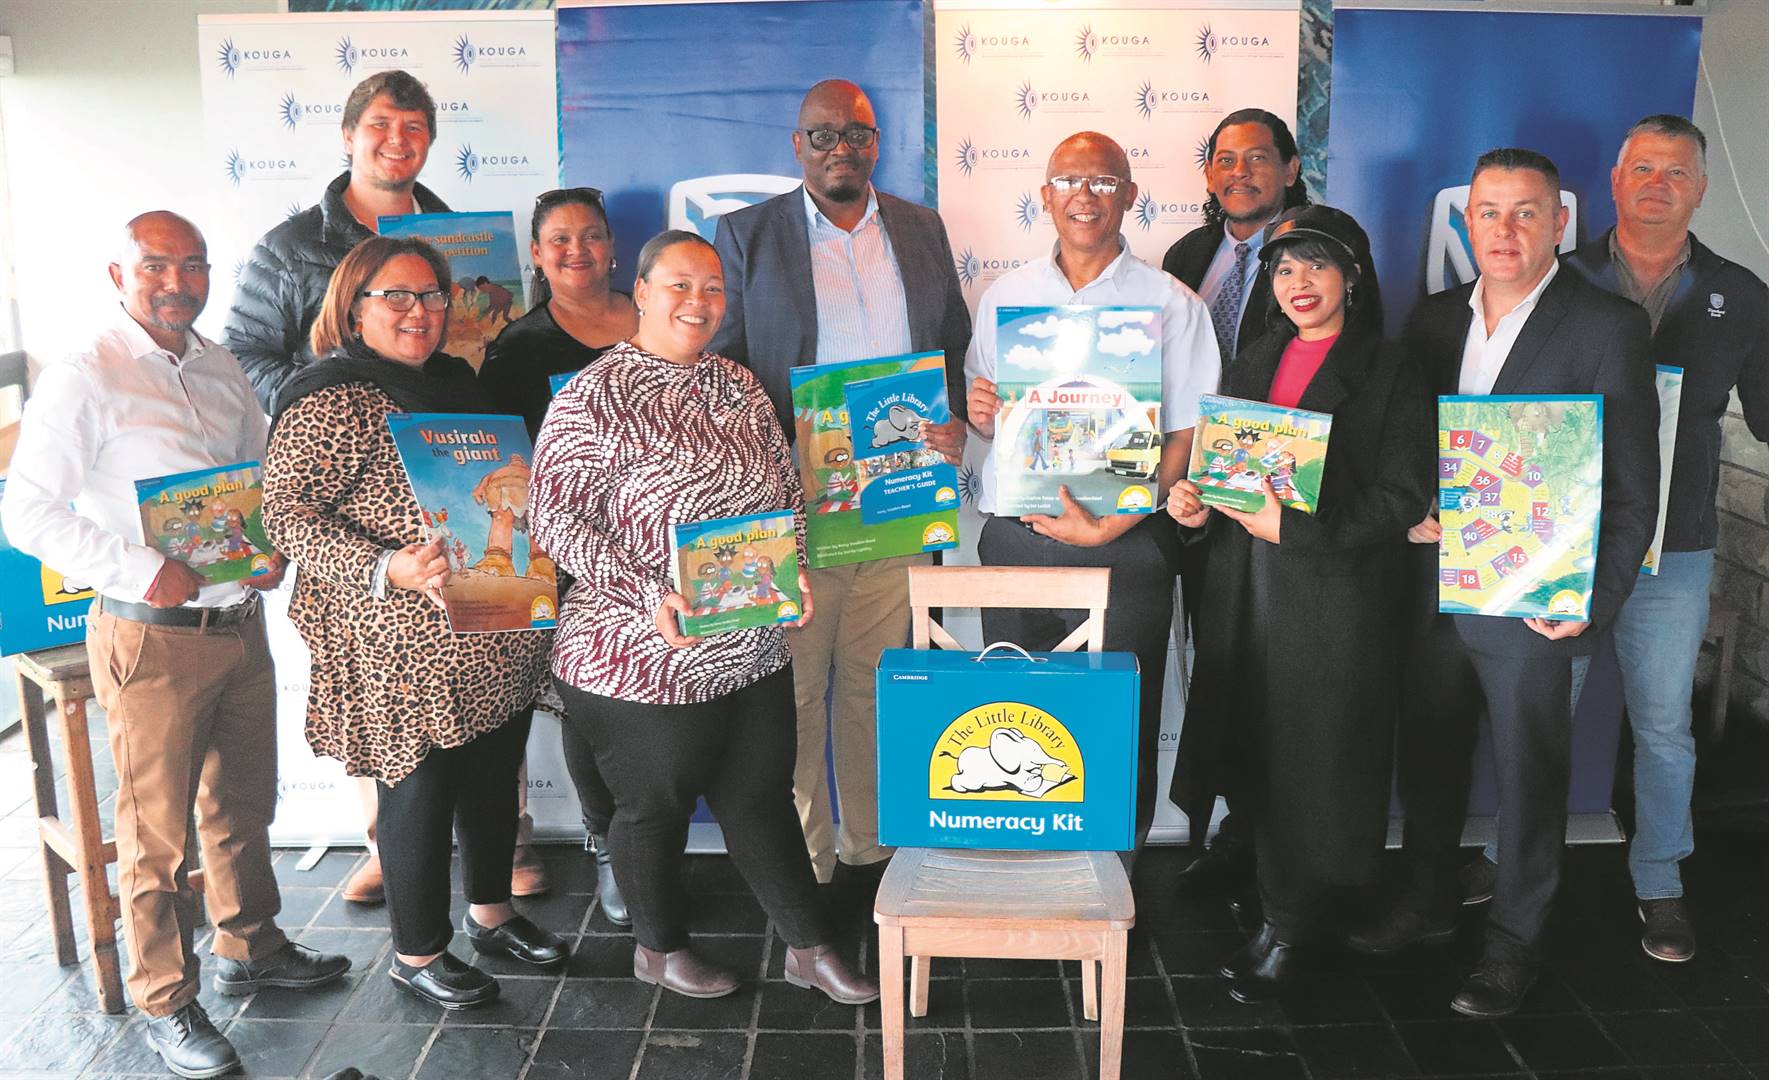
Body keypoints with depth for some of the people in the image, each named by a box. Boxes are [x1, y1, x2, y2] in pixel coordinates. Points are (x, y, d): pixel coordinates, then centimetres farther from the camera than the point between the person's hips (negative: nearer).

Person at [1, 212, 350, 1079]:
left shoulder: (221, 370, 9)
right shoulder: (83, 380, -11)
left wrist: (274, 547, 0)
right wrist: (142, 573, -23)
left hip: (241, 624, 7)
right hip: (152, 637, -6)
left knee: (244, 803, 20)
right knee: (157, 831, 5)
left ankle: (249, 949, 39)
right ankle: (166, 1005, 21)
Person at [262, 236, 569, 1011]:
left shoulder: (454, 381, 13)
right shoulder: (332, 401, -13)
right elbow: (287, 513, -18)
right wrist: (385, 569, -30)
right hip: (405, 644, -8)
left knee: (495, 772, 18)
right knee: (421, 788, 4)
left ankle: (491, 912, 38)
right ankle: (417, 953, 23)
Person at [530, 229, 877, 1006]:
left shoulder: (741, 386, 7)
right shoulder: (597, 396, -14)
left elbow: (788, 487, 15)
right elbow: (556, 517, -17)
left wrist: (795, 567, -2)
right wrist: (650, 597, -25)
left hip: (756, 653, 6)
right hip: (643, 663, -6)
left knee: (763, 797, 18)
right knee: (656, 806, 14)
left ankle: (808, 947, 33)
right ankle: (659, 947, 38)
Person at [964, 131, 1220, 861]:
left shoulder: (1171, 303, 2)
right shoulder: (1006, 295, 12)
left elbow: (1187, 436, -3)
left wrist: (1111, 525, -14)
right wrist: (979, 415, -8)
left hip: (1123, 549, -2)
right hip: (1014, 542, 3)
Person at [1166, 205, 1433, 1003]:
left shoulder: (1388, 375, -3)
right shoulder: (1253, 364, 14)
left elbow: (1401, 498, -11)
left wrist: (1294, 528, -21)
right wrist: (1194, 507, -4)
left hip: (1335, 600, -5)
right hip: (1245, 588, 5)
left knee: (1310, 756, 1)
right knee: (1253, 750, 7)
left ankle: (1287, 931, 17)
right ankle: (1275, 903, 24)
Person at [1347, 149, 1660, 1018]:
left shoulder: (1608, 327, -8)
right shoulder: (1435, 319, 8)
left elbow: (1632, 487, -9)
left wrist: (1594, 603, -15)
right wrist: (1410, 513, -2)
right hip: (1434, 587, 5)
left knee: (1529, 776, 9)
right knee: (1427, 757, 17)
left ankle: (1515, 940, 27)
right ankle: (1427, 902, 38)